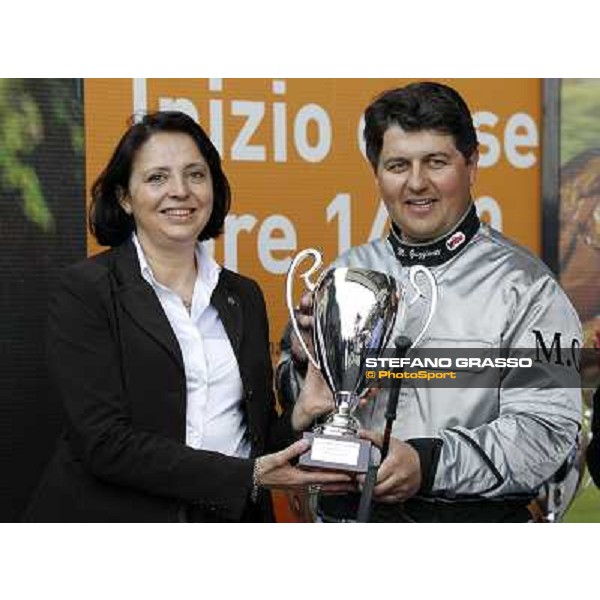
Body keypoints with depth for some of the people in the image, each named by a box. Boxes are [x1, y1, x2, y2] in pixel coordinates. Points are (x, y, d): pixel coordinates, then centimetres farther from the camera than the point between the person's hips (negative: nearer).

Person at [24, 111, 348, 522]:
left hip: (232, 518, 5)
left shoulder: (244, 297, 7)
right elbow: (105, 441, -18)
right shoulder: (84, 292, -9)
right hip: (118, 517, -5)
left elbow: (258, 429, 10)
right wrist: (247, 476, -22)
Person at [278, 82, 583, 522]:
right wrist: (306, 362, -10)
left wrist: (429, 462, -26)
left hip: (471, 518, -4)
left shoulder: (524, 286, -9)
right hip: (344, 512, 4)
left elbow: (548, 427, -17)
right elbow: (298, 404, 12)